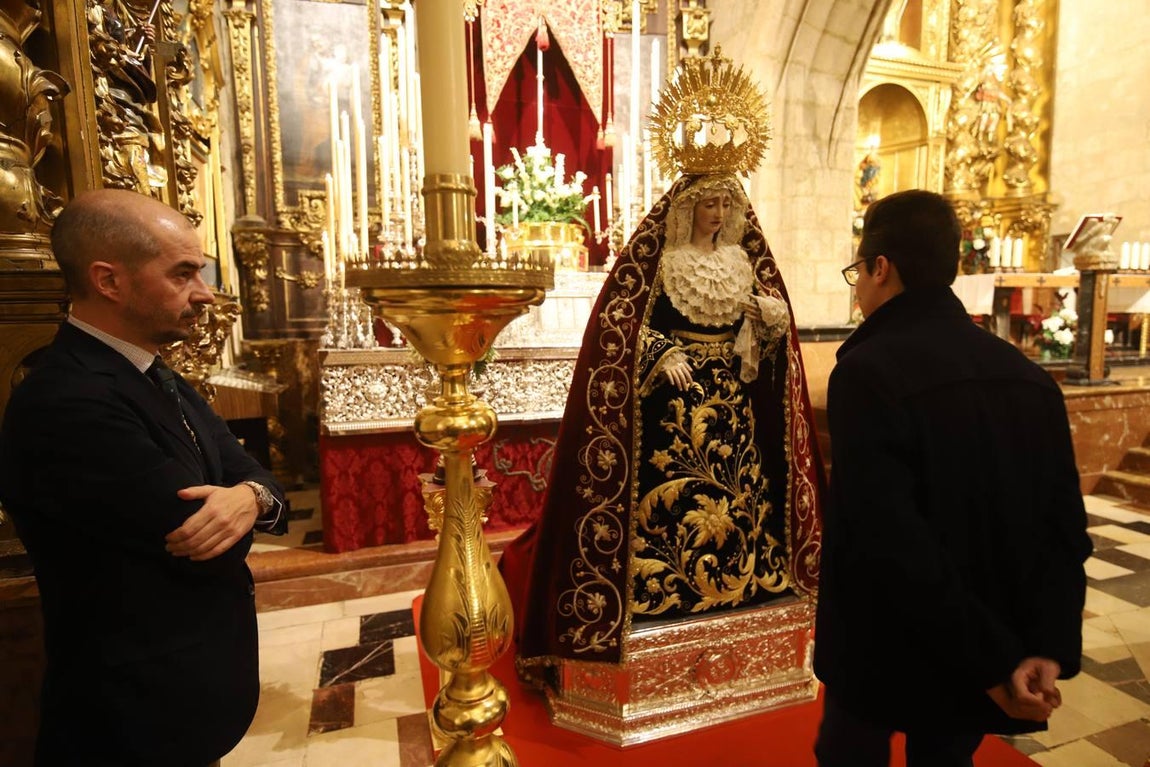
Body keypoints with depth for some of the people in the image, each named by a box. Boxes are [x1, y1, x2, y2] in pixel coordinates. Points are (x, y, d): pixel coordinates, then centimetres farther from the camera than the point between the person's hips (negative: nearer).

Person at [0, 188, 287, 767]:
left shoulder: (159, 379, 4)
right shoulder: (67, 404, -27)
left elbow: (251, 474, -2)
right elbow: (205, 541, -28)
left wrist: (249, 497, -24)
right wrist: (239, 499, -7)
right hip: (141, 708, -8)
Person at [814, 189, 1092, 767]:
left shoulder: (867, 373, -23)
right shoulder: (1030, 376, -1)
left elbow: (891, 541, -28)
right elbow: (1065, 526, -3)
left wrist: (991, 660, -18)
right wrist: (1049, 650, -6)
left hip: (886, 648, -5)